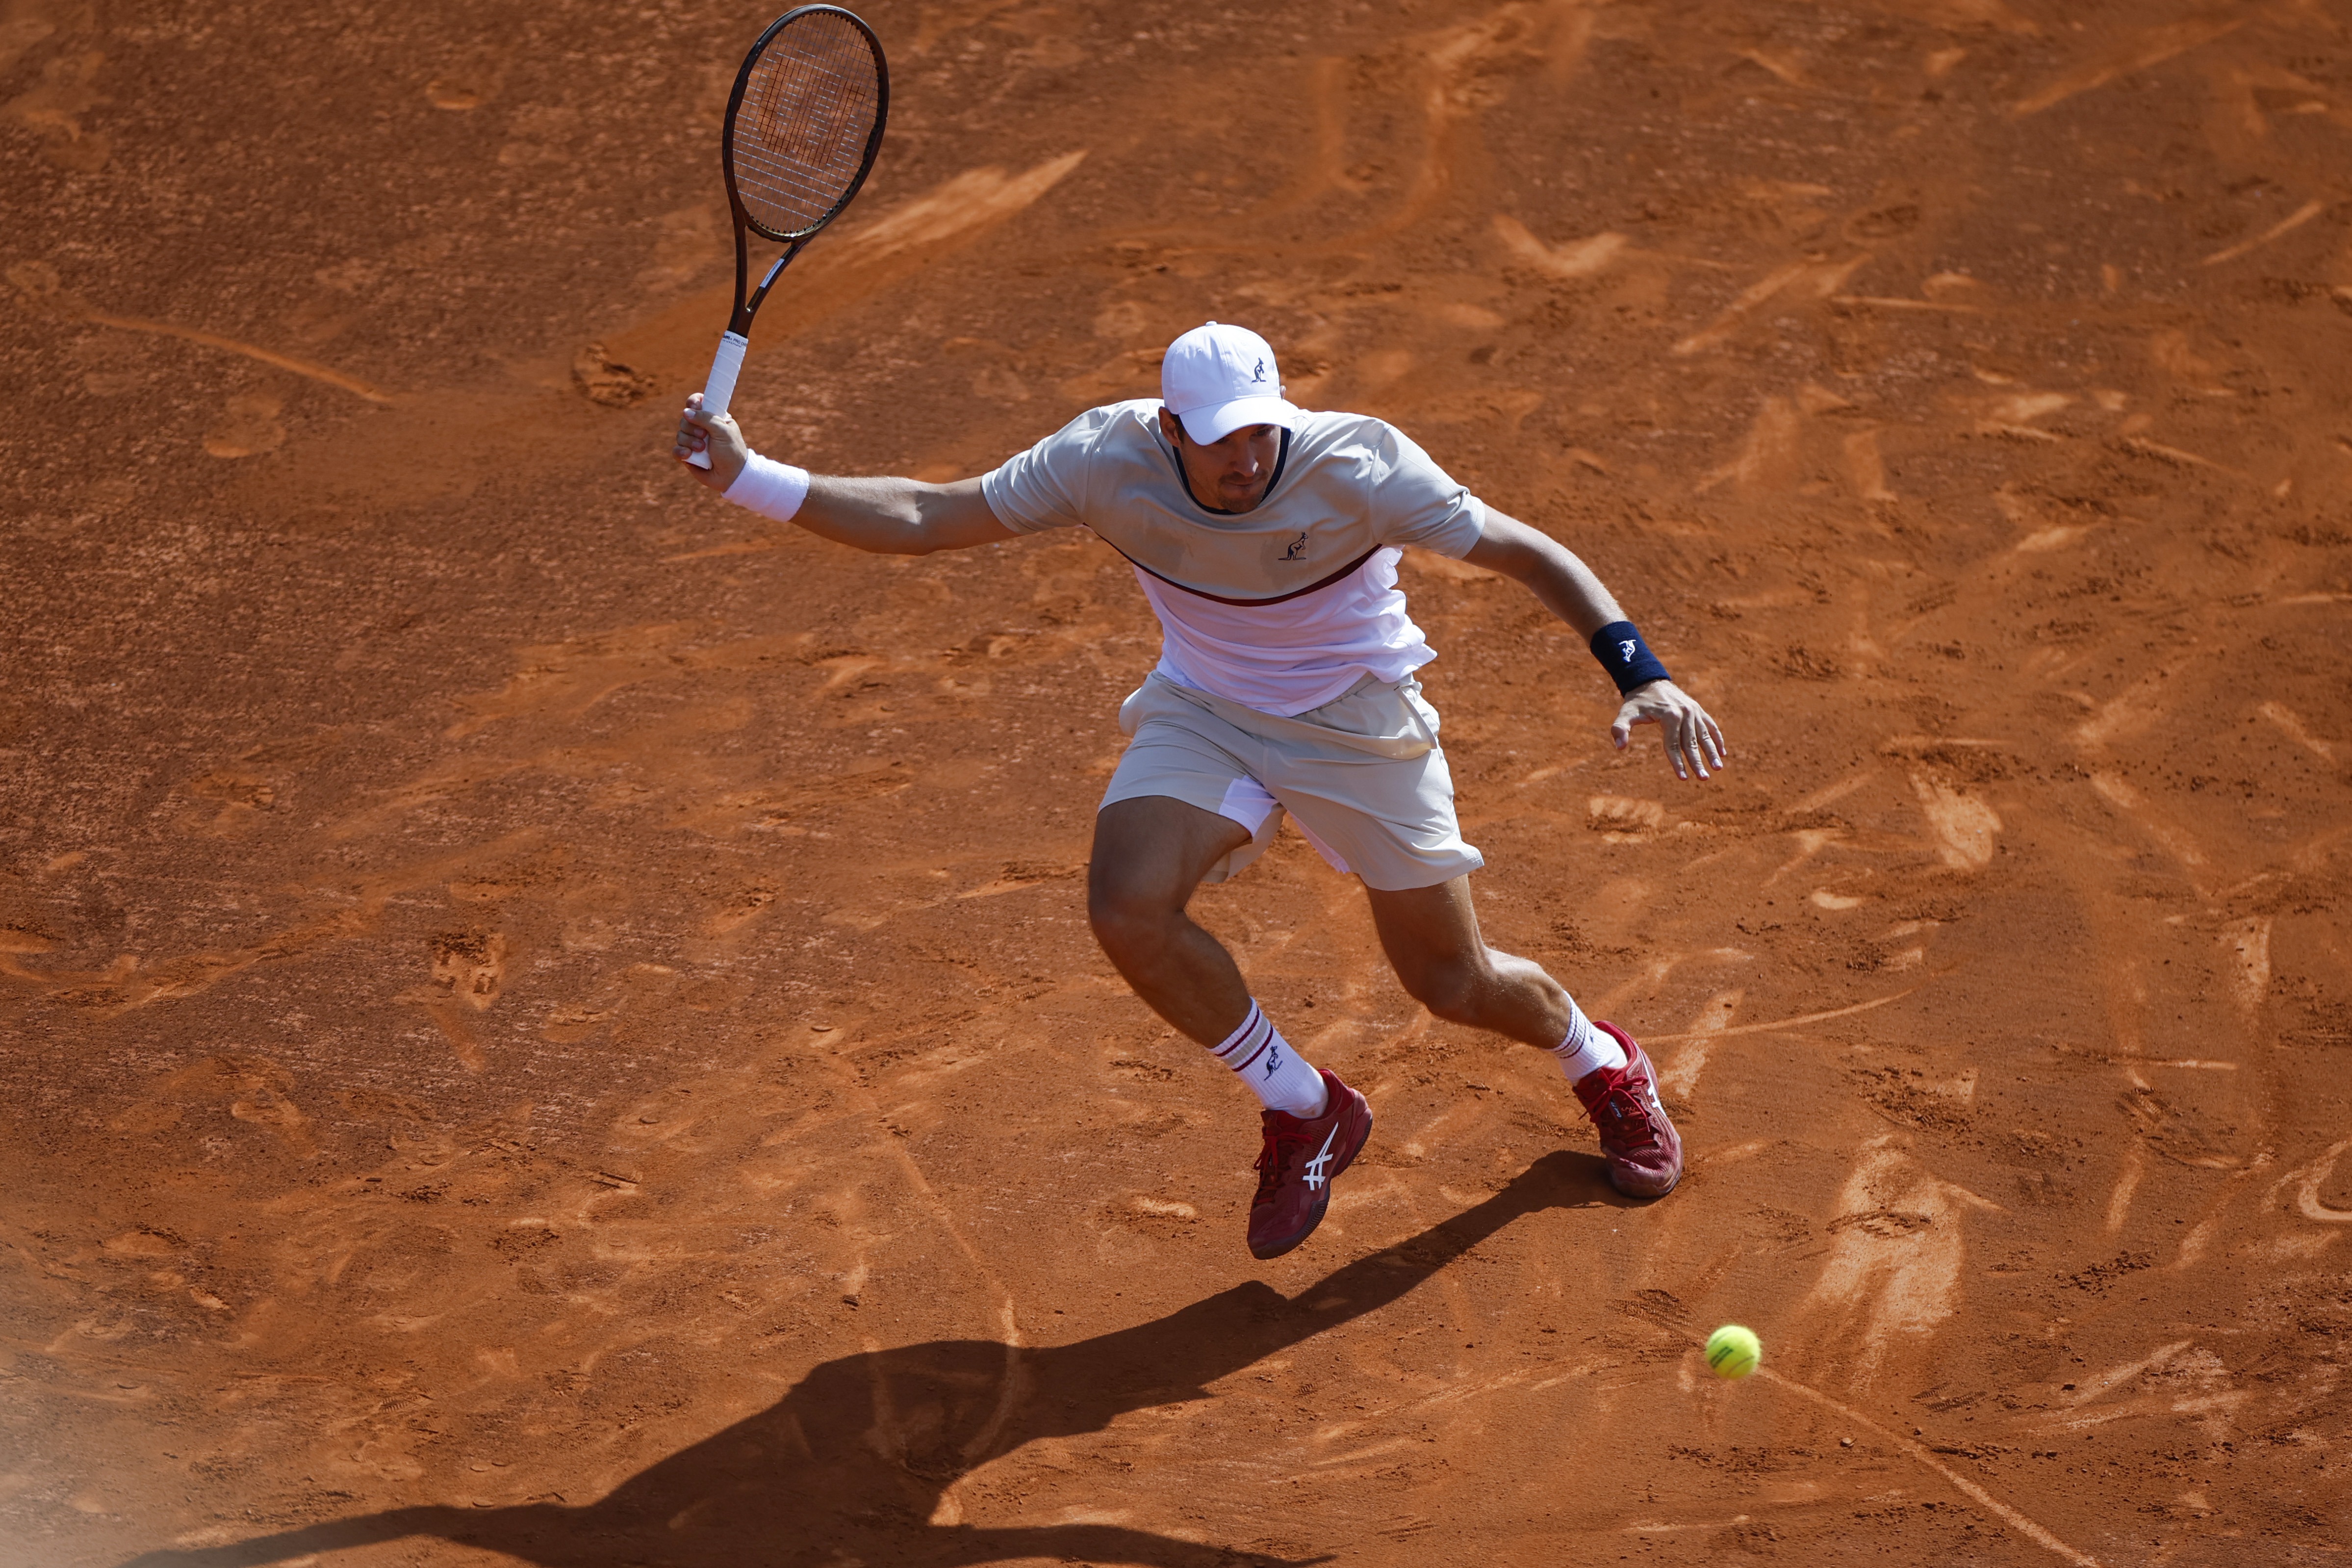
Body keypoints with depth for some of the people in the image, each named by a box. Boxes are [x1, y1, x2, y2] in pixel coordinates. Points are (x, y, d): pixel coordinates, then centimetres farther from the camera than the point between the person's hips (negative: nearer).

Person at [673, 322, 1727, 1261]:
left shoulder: (1360, 467, -29)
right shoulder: (1106, 459, -22)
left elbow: (1529, 555, -22)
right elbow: (924, 520, -15)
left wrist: (1639, 674, -34)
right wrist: (748, 479, -25)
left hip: (1358, 722, -2)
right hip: (1203, 711, 2)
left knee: (1454, 985, 2)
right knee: (1127, 909, -25)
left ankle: (1602, 1066, 40)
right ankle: (1304, 1112, 1)